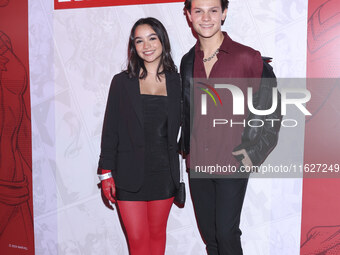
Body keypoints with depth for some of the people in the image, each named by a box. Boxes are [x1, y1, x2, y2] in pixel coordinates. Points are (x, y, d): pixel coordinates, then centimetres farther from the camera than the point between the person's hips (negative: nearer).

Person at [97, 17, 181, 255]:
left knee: (157, 233, 15)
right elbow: (110, 130, 1)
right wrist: (106, 173, -3)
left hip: (164, 172, 2)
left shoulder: (176, 81, 4)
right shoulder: (122, 82, 0)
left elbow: (178, 127, 8)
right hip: (130, 174, -1)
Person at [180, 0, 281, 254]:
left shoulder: (247, 58, -9)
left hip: (232, 164, -4)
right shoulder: (188, 61, 6)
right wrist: (186, 148, 13)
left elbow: (273, 108, -2)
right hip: (197, 164, 5)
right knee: (208, 233, 14)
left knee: (226, 233, -2)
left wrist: (255, 152, -6)